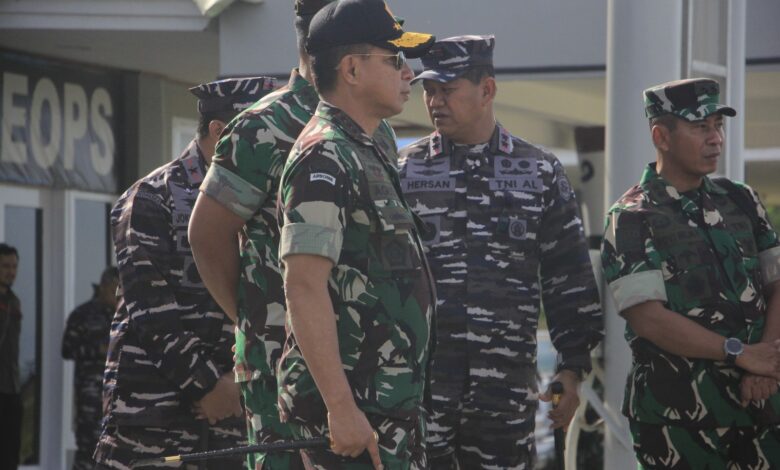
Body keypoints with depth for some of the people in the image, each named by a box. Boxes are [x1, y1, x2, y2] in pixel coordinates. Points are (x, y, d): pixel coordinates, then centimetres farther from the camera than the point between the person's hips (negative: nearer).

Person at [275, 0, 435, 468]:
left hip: (392, 403, 10)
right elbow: (304, 287, -22)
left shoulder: (370, 154, 17)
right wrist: (340, 407, -26)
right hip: (351, 408, -10)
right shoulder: (324, 158, -14)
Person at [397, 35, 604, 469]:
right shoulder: (403, 172, 7)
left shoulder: (541, 173, 9)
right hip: (418, 375, -1)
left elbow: (568, 279, 10)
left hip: (506, 382, 1)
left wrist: (572, 368, 5)